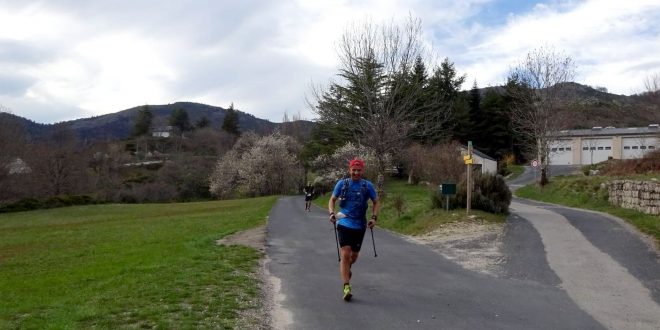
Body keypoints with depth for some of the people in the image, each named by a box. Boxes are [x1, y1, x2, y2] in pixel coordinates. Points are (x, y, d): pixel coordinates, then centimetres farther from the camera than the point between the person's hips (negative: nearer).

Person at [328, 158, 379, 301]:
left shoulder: (368, 185, 0)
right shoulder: (342, 183, 0)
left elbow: (375, 202, 10)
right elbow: (332, 200, 9)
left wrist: (374, 217, -4)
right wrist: (331, 213, -9)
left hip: (360, 226, 2)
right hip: (344, 224, -2)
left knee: (354, 255, 15)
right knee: (345, 254, -12)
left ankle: (346, 268, 49)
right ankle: (346, 287, -8)